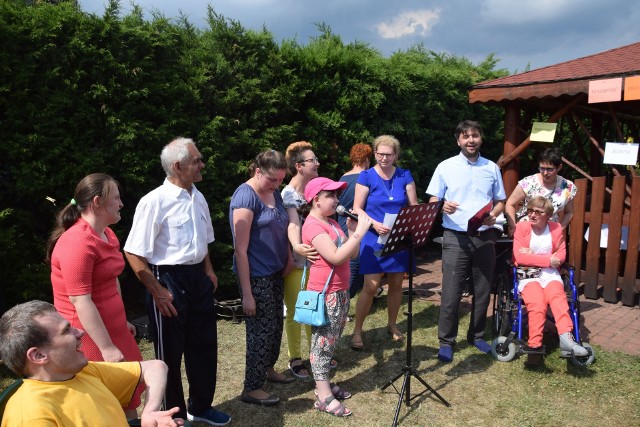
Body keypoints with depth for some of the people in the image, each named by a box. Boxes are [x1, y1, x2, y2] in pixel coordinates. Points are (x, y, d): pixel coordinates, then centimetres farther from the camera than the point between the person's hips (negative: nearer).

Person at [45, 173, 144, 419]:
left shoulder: (106, 234, 8)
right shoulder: (78, 242, -22)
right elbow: (80, 301, -25)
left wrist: (122, 321, 21)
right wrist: (107, 348, -24)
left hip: (112, 328, 9)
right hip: (89, 335, -9)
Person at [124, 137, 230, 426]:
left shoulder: (198, 198, 5)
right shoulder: (155, 202, -19)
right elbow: (133, 253, -18)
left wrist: (208, 271, 10)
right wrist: (157, 291, -17)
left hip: (198, 278, 7)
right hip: (169, 280, -7)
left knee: (204, 345, 18)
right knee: (170, 353, 12)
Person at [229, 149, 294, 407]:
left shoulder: (274, 193, 6)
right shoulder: (245, 196, -19)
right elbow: (240, 249, -20)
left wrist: (288, 258, 3)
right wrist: (246, 293, -20)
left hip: (275, 272, 8)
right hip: (256, 275, -8)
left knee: (276, 323, 18)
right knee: (262, 328, 1)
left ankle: (267, 368, 39)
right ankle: (252, 388, 17)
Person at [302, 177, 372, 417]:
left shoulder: (332, 223, 12)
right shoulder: (313, 225, -17)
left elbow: (352, 254, 12)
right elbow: (336, 257, -27)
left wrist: (352, 230, -2)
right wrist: (360, 232, -24)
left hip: (341, 291, 9)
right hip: (325, 294, -9)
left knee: (332, 341, 16)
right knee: (322, 343, 0)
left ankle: (324, 384, 29)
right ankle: (324, 397, 8)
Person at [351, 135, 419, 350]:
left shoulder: (405, 176, 4)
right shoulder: (366, 176, -4)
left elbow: (414, 207, 7)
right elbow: (357, 209, -6)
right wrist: (375, 224, -21)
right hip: (374, 238, -3)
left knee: (396, 283, 11)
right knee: (371, 286, -6)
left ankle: (392, 325, 32)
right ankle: (357, 330, 8)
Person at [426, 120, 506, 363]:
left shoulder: (492, 168, 11)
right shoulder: (446, 167, 2)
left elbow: (501, 201, 16)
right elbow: (432, 201, 1)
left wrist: (493, 215, -6)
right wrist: (443, 206, -22)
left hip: (485, 237, 3)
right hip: (456, 237, -3)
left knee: (482, 291, 11)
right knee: (451, 293, -3)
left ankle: (476, 335, 28)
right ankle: (446, 341, 10)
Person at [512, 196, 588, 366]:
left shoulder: (556, 228, 8)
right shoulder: (522, 227, 0)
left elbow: (561, 256, 2)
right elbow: (520, 257, -8)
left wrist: (533, 256, -10)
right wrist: (548, 259, -11)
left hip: (550, 273, 2)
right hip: (527, 274, -2)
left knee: (557, 296, -31)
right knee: (537, 303, -28)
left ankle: (566, 338, -40)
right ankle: (535, 346, -28)